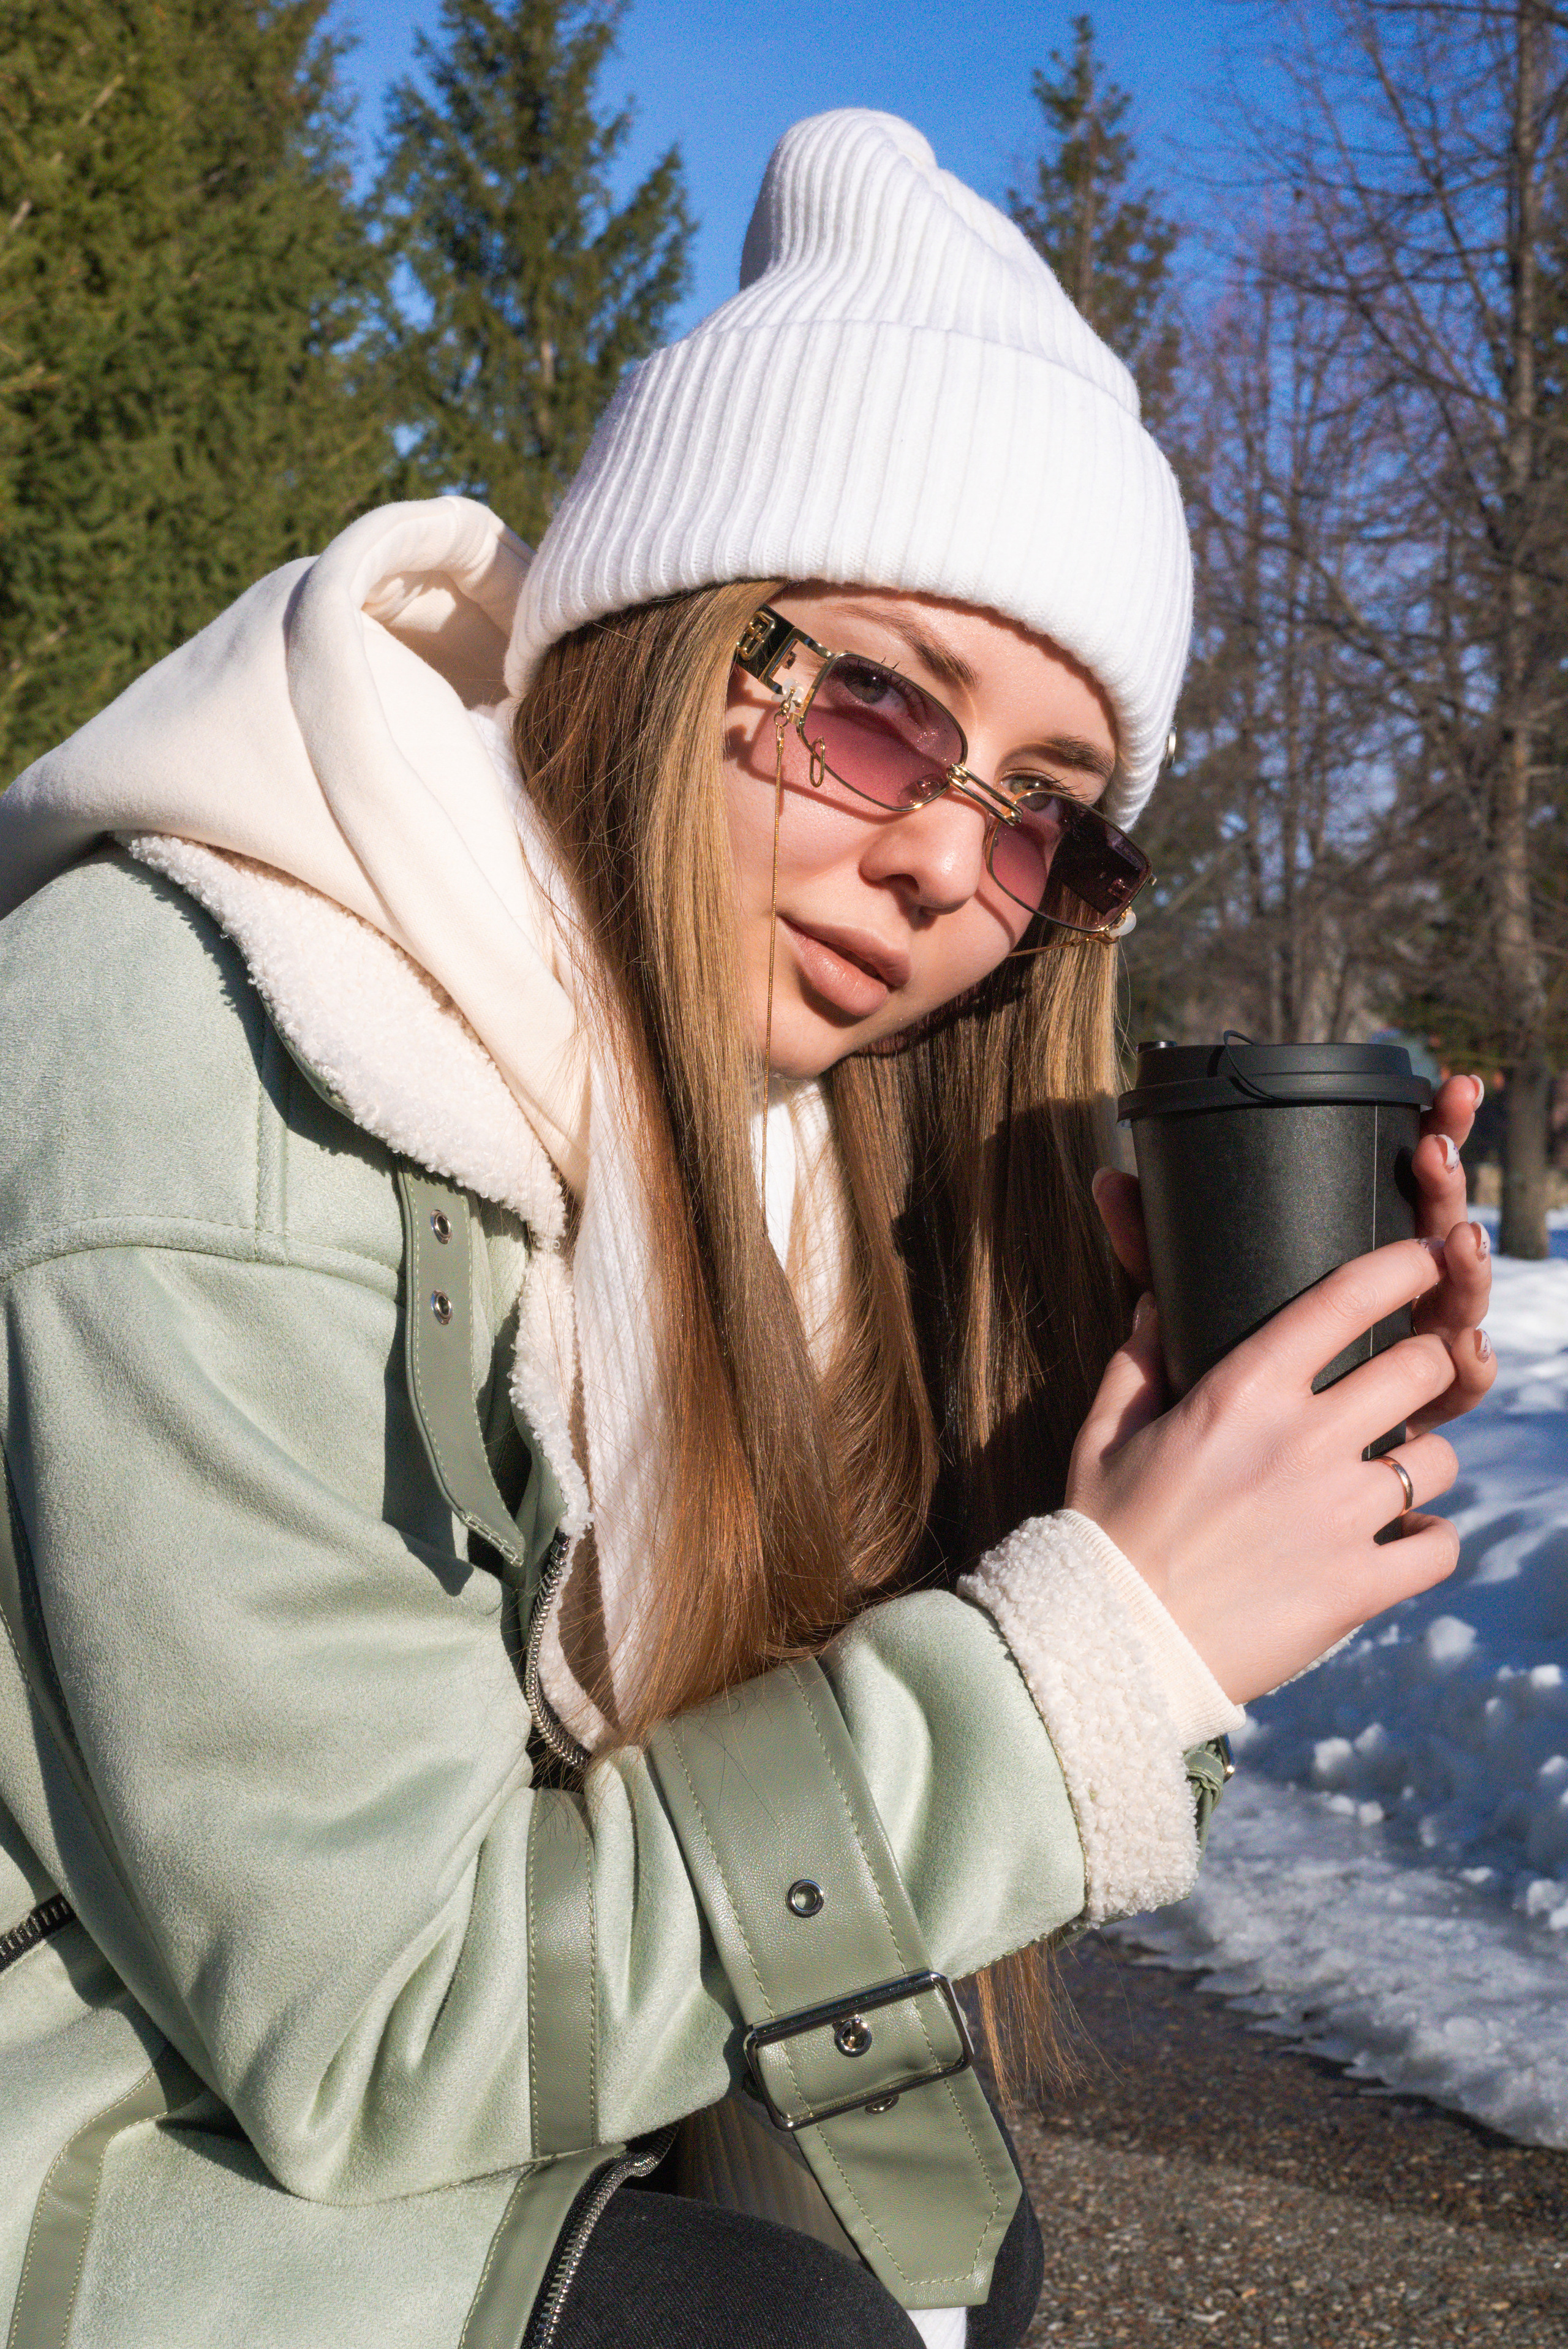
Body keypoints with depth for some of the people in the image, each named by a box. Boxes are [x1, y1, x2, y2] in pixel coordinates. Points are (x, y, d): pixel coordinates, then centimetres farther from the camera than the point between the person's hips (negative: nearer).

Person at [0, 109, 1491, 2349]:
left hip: (296, 2071, 7)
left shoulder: (728, 1097, -1)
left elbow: (797, 1715, 1)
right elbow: (360, 2030, -25)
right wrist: (1104, 1648, -26)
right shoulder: (214, 1076, -27)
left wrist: (1171, 1419, -13)